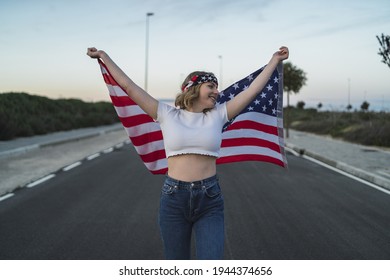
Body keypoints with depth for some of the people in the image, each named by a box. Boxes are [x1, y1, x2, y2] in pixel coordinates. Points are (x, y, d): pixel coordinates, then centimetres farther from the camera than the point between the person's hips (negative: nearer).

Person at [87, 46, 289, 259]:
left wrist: (275, 60, 11)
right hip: (173, 197, 0)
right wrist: (104, 56, 8)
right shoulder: (167, 115, 2)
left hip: (210, 200, 1)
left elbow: (253, 89, 8)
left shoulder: (218, 115, 6)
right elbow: (129, 86, 5)